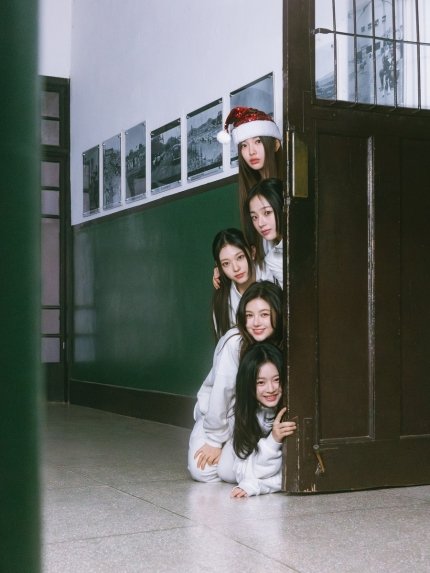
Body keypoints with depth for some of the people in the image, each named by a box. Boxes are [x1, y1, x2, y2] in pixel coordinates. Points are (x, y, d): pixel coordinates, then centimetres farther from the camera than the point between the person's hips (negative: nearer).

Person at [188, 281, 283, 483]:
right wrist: (215, 441, -18)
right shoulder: (234, 342, -28)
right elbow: (221, 390, -23)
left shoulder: (282, 345, -15)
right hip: (216, 412, -3)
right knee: (203, 470, -20)